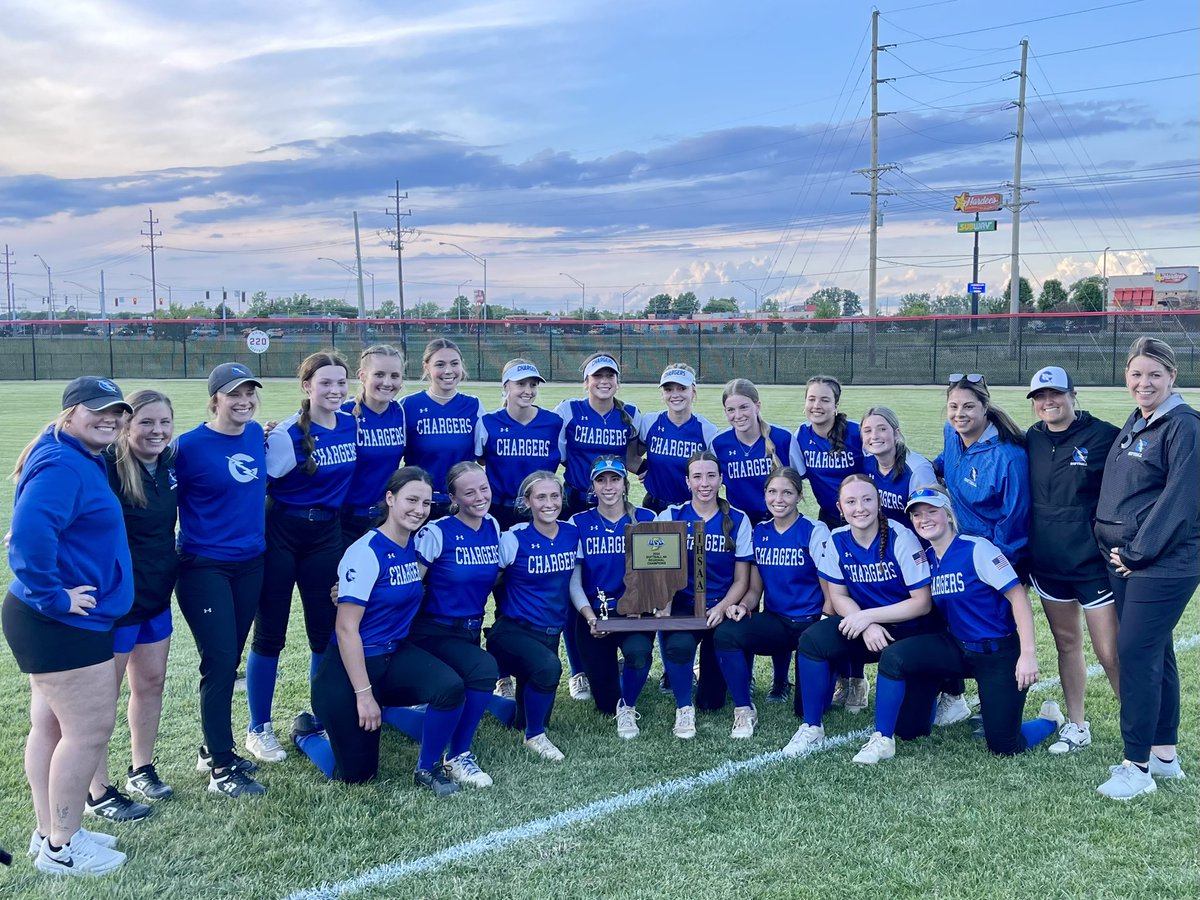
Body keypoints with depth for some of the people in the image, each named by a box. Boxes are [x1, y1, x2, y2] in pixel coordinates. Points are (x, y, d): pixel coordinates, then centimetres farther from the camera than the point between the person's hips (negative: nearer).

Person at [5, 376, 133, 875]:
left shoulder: (83, 461, 11)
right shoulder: (62, 466, -21)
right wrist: (53, 595, -26)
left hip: (57, 621, 11)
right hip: (62, 623, -11)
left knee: (51, 725, 18)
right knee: (90, 728, -2)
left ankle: (50, 833, 31)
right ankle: (61, 848, 12)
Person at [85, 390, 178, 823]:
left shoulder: (169, 464, 1)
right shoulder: (104, 467, -21)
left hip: (157, 595, 7)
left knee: (151, 682, 17)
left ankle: (142, 769, 34)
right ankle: (99, 791, 18)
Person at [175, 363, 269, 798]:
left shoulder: (257, 435, 4)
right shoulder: (189, 445, -13)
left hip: (250, 563, 6)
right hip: (204, 567, -5)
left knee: (230, 661, 13)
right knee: (219, 662, -5)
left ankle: (214, 750, 28)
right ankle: (221, 770, 5)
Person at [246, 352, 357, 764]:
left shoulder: (351, 425, 0)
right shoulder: (286, 434, -16)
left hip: (326, 535, 5)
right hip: (282, 534, -5)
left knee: (326, 633, 9)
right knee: (269, 634, 4)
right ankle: (258, 729, 19)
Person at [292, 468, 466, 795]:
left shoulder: (414, 546, 1)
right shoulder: (366, 551, -20)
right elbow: (346, 628, -20)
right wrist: (364, 694, -20)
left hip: (396, 656, 6)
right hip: (349, 666, -6)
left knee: (451, 687, -23)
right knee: (357, 773, 0)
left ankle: (427, 768, 0)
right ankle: (307, 732, 30)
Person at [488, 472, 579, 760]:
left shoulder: (572, 534, 0)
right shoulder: (514, 539, -15)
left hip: (552, 633, 6)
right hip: (514, 631, -6)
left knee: (531, 716, 14)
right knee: (548, 666, -37)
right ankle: (535, 736, -10)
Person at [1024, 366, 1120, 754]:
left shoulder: (1103, 436, -10)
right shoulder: (1031, 441, 5)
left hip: (1094, 562, -5)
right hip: (1047, 563, 5)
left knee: (1111, 653, -3)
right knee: (1067, 644, 15)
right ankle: (1076, 726, 28)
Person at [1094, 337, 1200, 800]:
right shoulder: (1133, 424, 13)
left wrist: (1137, 552, -15)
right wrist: (1114, 547, 10)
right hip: (1126, 560, 8)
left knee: (1136, 654, -8)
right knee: (1155, 654, 14)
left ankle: (1137, 766, 1)